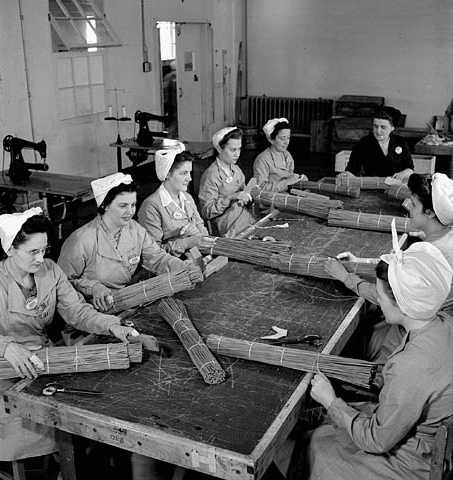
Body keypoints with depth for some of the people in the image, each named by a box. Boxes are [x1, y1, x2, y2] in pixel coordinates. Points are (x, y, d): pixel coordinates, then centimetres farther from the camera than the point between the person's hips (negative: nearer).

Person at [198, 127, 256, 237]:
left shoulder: (236, 169, 16)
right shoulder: (210, 175, -9)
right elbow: (206, 212, -12)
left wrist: (248, 197, 2)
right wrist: (230, 198, -20)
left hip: (250, 222, 8)